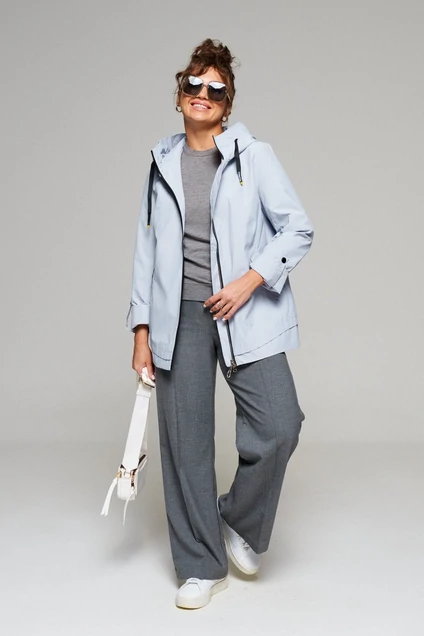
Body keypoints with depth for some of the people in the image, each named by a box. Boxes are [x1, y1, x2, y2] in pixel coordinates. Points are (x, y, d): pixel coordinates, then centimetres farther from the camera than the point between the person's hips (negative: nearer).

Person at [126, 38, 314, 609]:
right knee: (185, 444, 3)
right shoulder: (162, 164, 13)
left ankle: (239, 522, 16)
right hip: (180, 316, 2)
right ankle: (202, 567, 19)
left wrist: (251, 279, -13)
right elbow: (148, 249, 13)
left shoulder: (254, 156, 4)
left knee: (279, 425, -14)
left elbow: (298, 228, 1)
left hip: (245, 313, -2)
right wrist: (142, 329, 8)